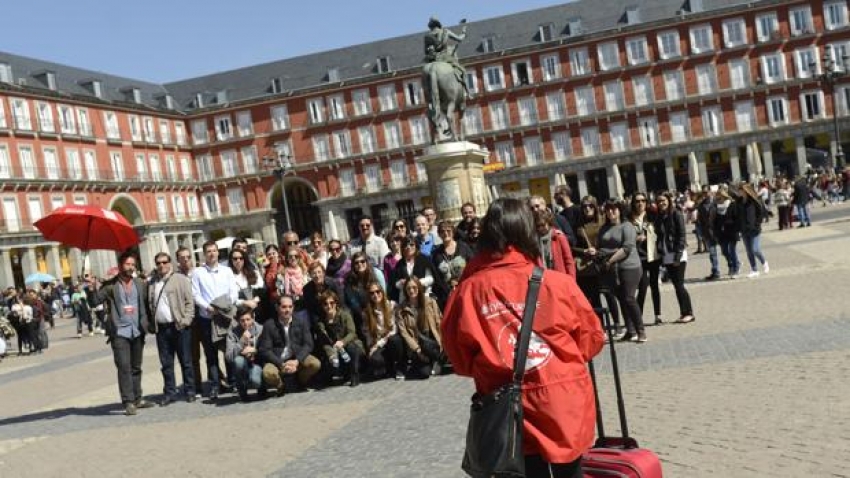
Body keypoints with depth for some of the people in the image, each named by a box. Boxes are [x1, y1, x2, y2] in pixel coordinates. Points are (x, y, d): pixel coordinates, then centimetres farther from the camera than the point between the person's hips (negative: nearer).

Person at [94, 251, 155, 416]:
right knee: (124, 367, -9)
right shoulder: (110, 284, -2)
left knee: (136, 367, 12)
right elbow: (96, 300, -11)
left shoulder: (140, 284, 8)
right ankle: (128, 402, -7)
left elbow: (146, 304, 8)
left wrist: (148, 324, -4)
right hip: (119, 331, -4)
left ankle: (137, 398, 20)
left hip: (137, 331, 4)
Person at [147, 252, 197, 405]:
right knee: (166, 363, 8)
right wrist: (152, 323, 4)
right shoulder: (152, 283, 13)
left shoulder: (181, 279, 0)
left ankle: (190, 391, 11)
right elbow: (150, 305, 14)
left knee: (186, 361, 2)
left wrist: (186, 320, -12)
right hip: (161, 328, 4)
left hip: (179, 326, -4)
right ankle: (169, 393, 15)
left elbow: (189, 301, -4)